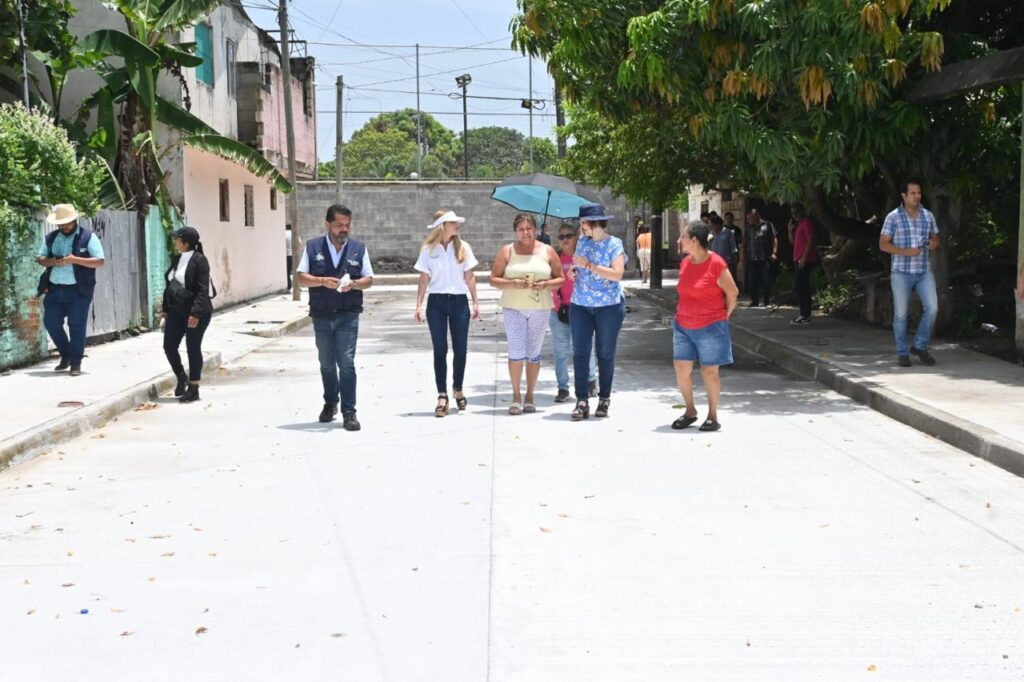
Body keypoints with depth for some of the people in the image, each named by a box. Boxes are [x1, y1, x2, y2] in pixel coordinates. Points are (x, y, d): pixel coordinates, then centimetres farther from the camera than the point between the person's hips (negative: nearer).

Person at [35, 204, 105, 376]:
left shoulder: (88, 237, -4)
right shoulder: (51, 238, 11)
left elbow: (100, 261, -10)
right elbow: (39, 258, 15)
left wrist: (75, 260, -20)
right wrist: (51, 261, -9)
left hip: (78, 290, -5)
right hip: (54, 289, 5)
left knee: (76, 326, -2)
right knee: (51, 323, 5)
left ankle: (76, 363, 7)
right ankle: (66, 355, 24)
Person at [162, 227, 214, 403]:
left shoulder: (199, 260, -13)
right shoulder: (176, 259, 11)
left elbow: (203, 289, -18)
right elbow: (169, 285, 17)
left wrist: (195, 313, -24)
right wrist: (165, 309, 15)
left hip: (196, 313, -7)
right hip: (176, 311, 7)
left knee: (193, 349, 0)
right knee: (169, 346, 6)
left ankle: (193, 388, 11)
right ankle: (181, 378, 28)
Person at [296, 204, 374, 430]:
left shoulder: (359, 248, 4)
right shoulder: (313, 247, 3)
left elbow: (369, 280, 5)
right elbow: (302, 278, 0)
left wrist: (354, 284, -16)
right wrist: (323, 281, -17)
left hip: (347, 315, -1)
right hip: (321, 315, 1)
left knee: (346, 362, -10)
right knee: (327, 363, 14)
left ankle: (349, 412, -6)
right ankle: (330, 403, 33)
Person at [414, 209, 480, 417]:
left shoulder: (463, 247, 5)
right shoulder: (428, 250, 1)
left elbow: (470, 277, 7)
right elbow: (424, 279, 2)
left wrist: (475, 302, 4)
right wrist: (418, 305, -4)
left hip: (459, 301, 2)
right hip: (436, 303, -1)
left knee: (460, 349, 5)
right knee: (440, 350, 0)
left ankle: (458, 389, 24)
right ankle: (442, 396, 3)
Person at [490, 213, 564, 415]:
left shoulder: (547, 251, 7)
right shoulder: (507, 251, 4)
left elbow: (560, 279, 9)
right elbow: (493, 279, 3)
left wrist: (545, 284, -11)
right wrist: (512, 283, -15)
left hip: (539, 308, 1)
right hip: (514, 307, -1)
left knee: (534, 354, 7)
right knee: (516, 352, -10)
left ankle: (530, 395, 17)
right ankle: (516, 395, 2)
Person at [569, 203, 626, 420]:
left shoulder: (614, 244, -5)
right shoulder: (582, 242, 10)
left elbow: (617, 274, -16)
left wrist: (588, 265, -17)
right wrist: (573, 271, 0)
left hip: (609, 306, -4)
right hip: (580, 305, 4)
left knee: (606, 354, 4)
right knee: (580, 353, -3)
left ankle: (604, 399, 15)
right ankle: (582, 401, -1)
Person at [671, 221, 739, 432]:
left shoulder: (716, 264, -14)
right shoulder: (685, 263, 5)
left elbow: (732, 293, -5)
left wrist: (724, 316, 3)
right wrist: (688, 313, 13)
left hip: (710, 327, -6)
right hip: (683, 326, 6)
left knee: (709, 371, 2)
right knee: (681, 368, 2)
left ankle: (713, 416, 14)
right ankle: (690, 411, 19)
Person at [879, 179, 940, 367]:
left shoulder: (928, 216, 9)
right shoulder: (893, 217, -2)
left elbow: (935, 238, 19)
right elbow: (883, 244, -4)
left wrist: (934, 244, -6)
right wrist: (906, 251, -16)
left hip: (924, 271, 3)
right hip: (901, 272, -3)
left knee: (931, 307, -9)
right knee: (901, 313, 0)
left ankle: (920, 346, 8)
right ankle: (902, 353, 11)